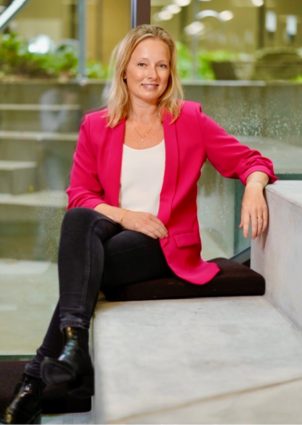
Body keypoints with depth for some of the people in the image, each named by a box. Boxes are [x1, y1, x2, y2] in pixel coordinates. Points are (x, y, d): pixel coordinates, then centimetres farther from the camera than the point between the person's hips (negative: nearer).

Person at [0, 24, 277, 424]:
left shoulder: (190, 120, 4)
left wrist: (254, 185, -22)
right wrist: (124, 216, -14)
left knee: (91, 266, -31)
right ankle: (74, 339, -43)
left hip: (166, 245, -2)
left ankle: (38, 378, -26)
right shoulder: (96, 126, 8)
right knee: (78, 220, -33)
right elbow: (79, 195, 4)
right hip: (113, 232, 2)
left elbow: (250, 160, 3)